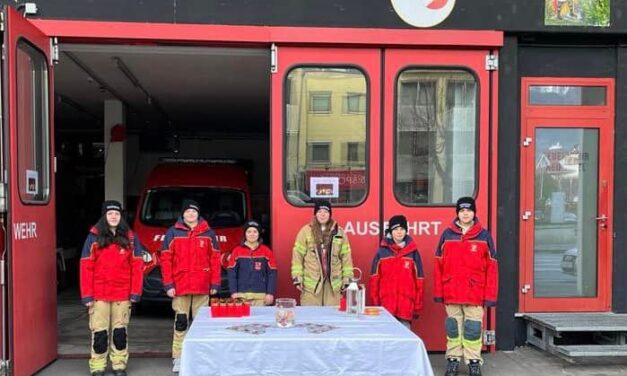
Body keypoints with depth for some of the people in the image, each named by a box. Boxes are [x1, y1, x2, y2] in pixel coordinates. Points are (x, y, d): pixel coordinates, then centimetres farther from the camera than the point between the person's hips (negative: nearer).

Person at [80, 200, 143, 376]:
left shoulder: (130, 238, 4)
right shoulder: (94, 237, 0)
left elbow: (137, 266, 2)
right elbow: (86, 267, -3)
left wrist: (135, 292, -4)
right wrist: (86, 295, -8)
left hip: (122, 294, 1)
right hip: (99, 294, -1)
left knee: (120, 331, 8)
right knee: (99, 332, 1)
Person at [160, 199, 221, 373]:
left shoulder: (208, 233, 7)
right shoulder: (173, 233, 3)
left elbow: (215, 259, 6)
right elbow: (165, 259, 0)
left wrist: (215, 283, 1)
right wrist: (168, 285, -6)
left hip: (202, 286, 1)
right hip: (180, 286, -1)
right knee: (181, 322, 2)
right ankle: (178, 358, 9)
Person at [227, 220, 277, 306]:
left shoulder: (266, 251, 4)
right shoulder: (237, 251, 5)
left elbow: (272, 273, 3)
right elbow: (231, 273, 5)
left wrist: (270, 293, -2)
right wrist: (233, 292, -2)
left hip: (261, 296, 0)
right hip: (241, 295, 0)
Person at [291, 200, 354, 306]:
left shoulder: (339, 232, 6)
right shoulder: (306, 231, -1)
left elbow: (346, 256, 7)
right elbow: (298, 255, -1)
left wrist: (347, 279, 3)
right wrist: (297, 278, -6)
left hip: (333, 283, 2)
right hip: (311, 283, -2)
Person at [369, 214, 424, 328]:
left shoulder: (413, 252, 6)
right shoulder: (382, 252, 6)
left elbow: (419, 280, 7)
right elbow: (374, 279, 6)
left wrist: (417, 307, 5)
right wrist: (375, 304, 2)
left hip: (406, 307, 0)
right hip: (386, 306, 0)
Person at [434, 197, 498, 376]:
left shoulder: (484, 236, 0)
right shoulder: (447, 234, 4)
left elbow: (491, 267, 0)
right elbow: (439, 266, 5)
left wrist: (490, 295, -5)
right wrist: (438, 292, 3)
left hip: (475, 294, -1)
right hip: (451, 294, 1)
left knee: (473, 327, 3)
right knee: (453, 327, 8)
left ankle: (474, 361, 13)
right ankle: (453, 359, 18)